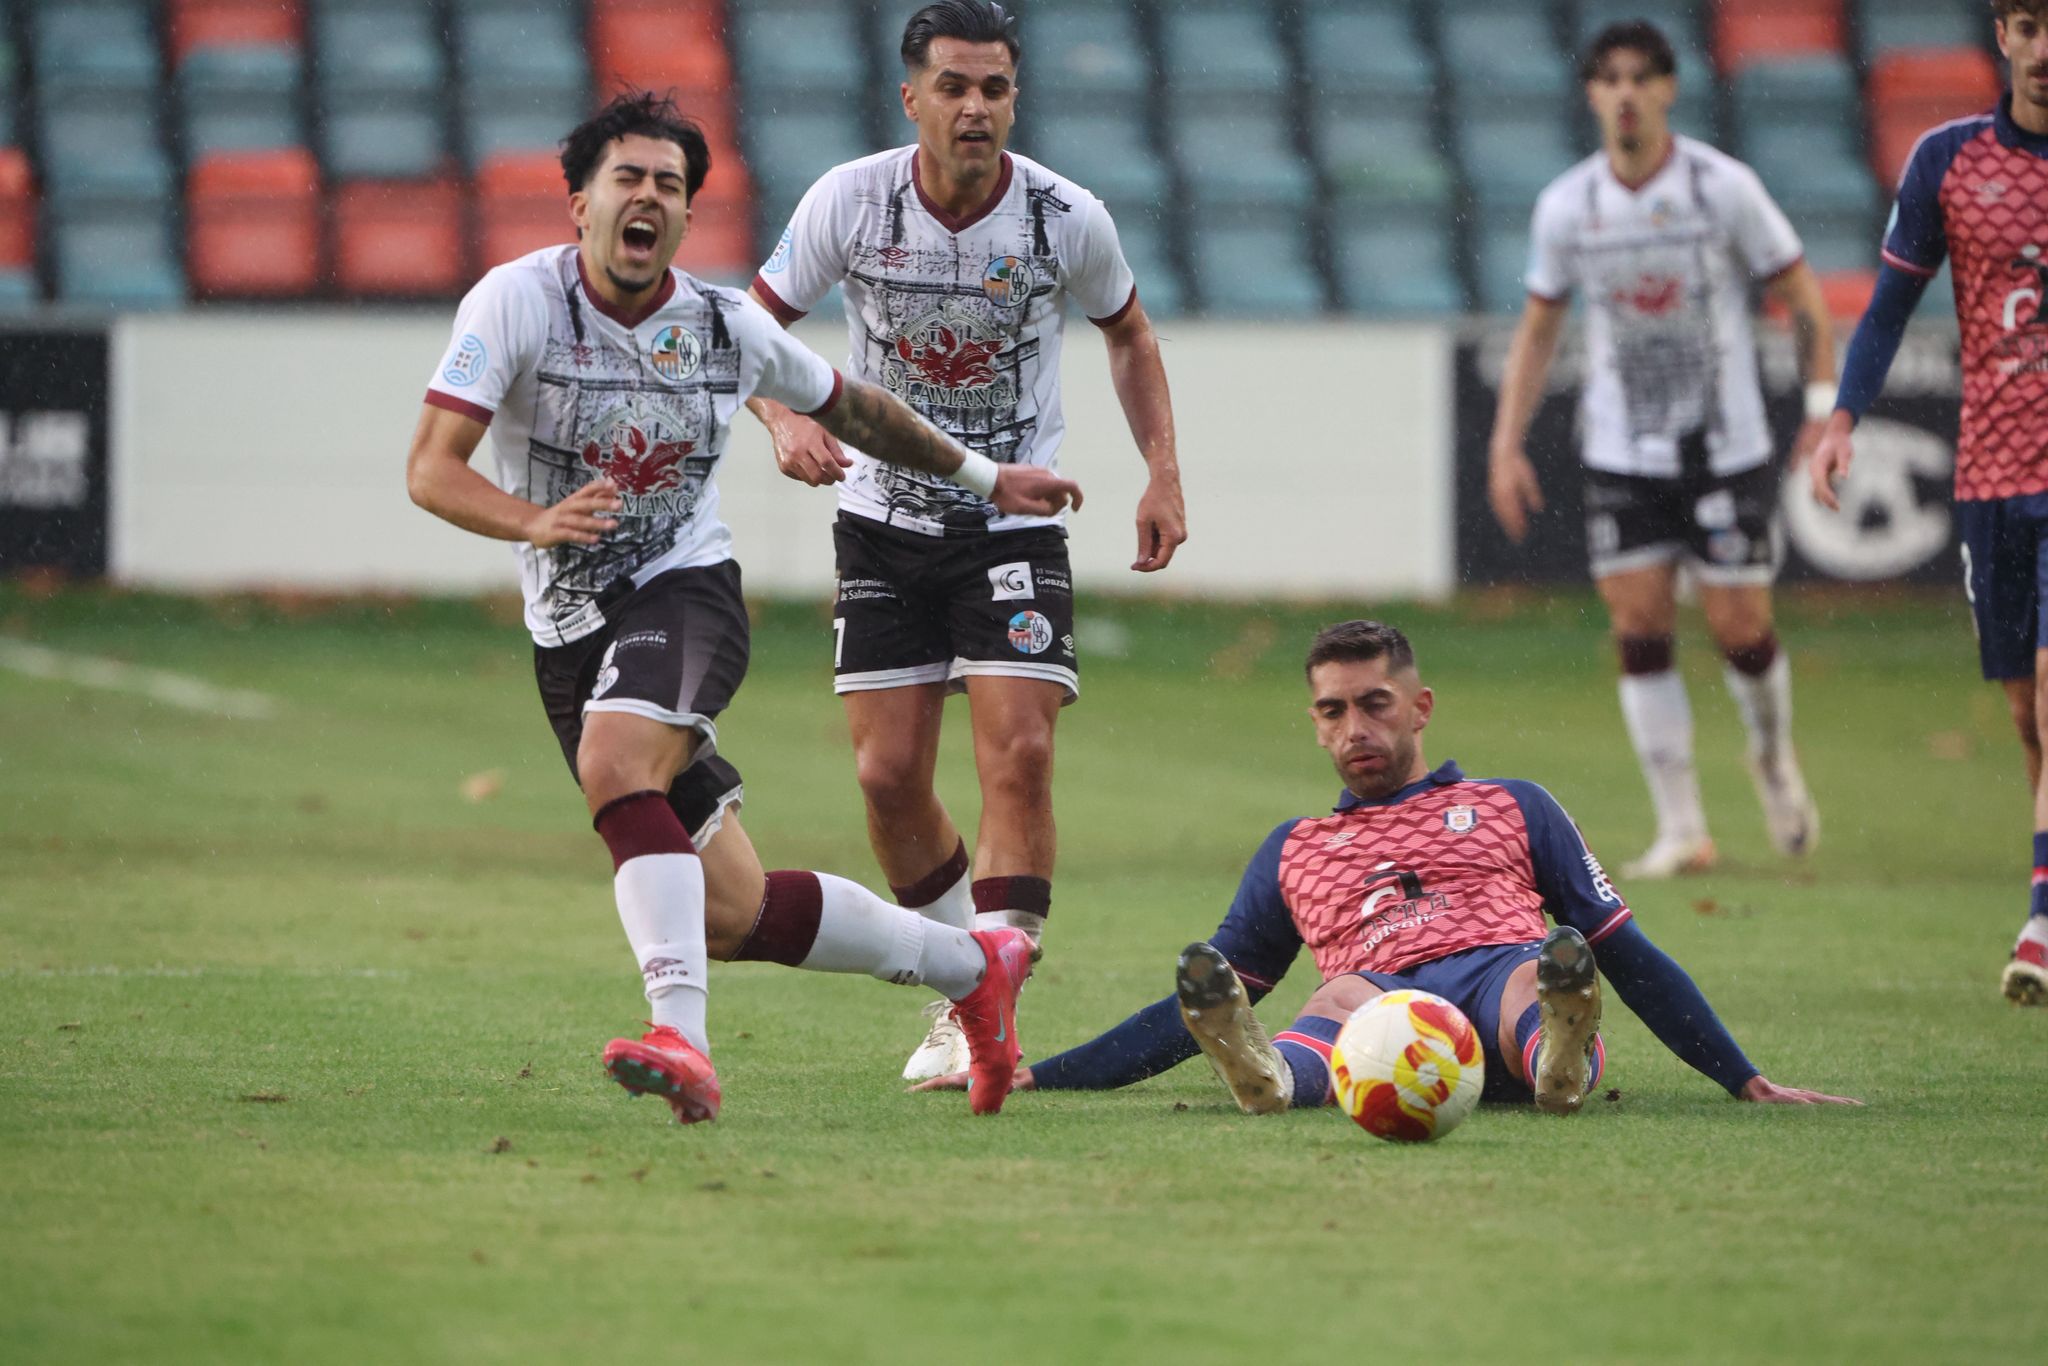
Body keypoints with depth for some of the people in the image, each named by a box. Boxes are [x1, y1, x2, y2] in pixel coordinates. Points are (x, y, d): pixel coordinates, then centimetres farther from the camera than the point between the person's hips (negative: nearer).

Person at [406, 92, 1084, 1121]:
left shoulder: (730, 327, -2)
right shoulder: (519, 300, -10)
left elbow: (851, 409, 18)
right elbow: (430, 467, -18)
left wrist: (986, 478, 25)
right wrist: (534, 522, -36)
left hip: (686, 589, -1)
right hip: (570, 630, 1)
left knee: (615, 764, -35)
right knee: (735, 916, 1)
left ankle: (681, 1036, -43)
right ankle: (971, 966, 21)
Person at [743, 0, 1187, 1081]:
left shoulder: (1069, 219, -11)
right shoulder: (850, 201, -12)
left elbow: (1127, 333, 9)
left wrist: (1163, 473, -1)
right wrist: (788, 422, -19)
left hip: (1015, 523, -1)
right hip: (883, 520, 1)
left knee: (1018, 757, -16)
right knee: (888, 772, -1)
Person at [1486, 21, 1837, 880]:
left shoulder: (1723, 187, -9)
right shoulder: (1566, 206, -2)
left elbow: (1799, 288, 0)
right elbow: (1538, 327, 10)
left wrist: (1824, 403, -8)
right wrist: (1506, 445, 4)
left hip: (1727, 448, -2)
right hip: (1620, 453, 2)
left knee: (1739, 629, -3)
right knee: (1639, 629, -6)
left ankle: (1773, 755, 30)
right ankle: (1681, 831, 2)